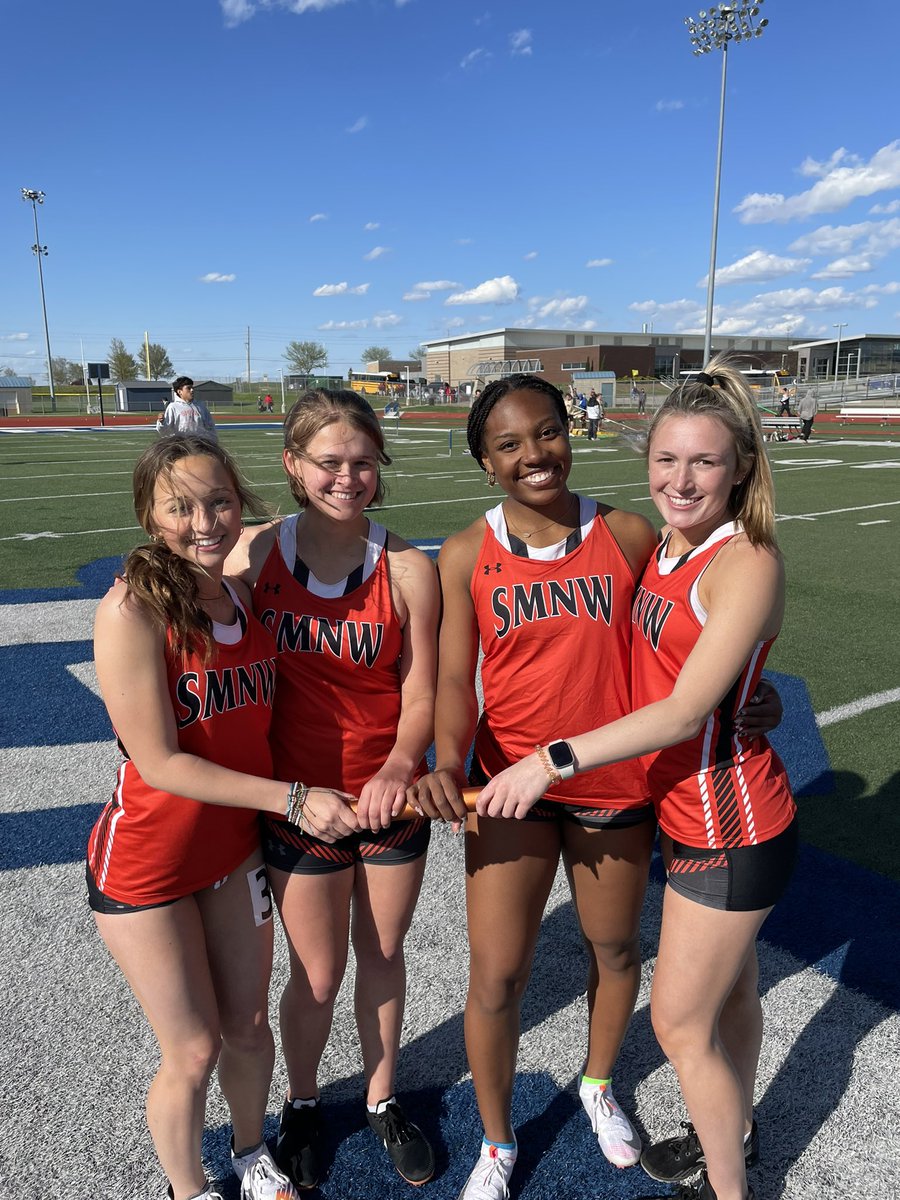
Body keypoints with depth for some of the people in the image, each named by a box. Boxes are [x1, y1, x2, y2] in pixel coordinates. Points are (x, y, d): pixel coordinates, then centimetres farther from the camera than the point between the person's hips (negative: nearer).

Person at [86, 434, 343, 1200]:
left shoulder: (249, 595, -5)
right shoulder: (133, 608, -23)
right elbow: (160, 764, -24)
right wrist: (292, 797, -22)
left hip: (236, 848, 5)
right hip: (148, 863, -5)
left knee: (249, 1025, 19)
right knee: (194, 1052, 10)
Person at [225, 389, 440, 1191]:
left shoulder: (409, 570, -11)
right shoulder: (256, 554, -9)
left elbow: (420, 697, -8)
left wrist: (399, 768, -28)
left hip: (393, 798, 1)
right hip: (299, 802, 0)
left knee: (382, 955, 20)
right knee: (318, 975, 15)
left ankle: (382, 1098, 47)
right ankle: (302, 1104, 46)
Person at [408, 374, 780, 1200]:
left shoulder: (630, 536, -6)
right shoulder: (467, 556, -7)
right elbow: (454, 677, -9)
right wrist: (448, 761, -24)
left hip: (616, 785, 1)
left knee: (615, 948, 21)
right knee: (495, 976, 5)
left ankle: (599, 1085, 54)